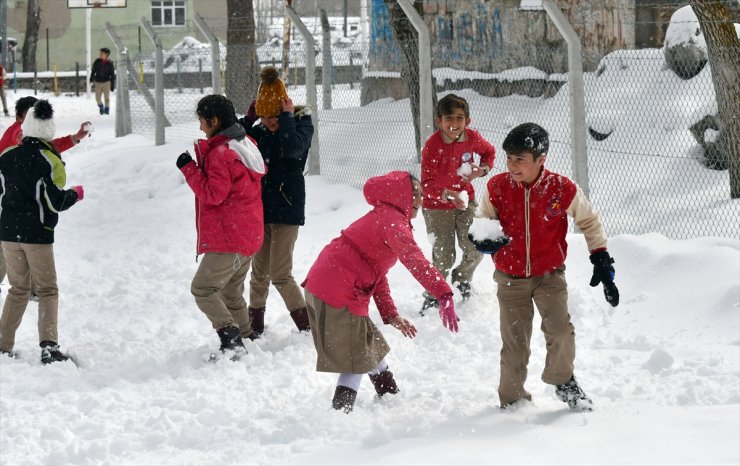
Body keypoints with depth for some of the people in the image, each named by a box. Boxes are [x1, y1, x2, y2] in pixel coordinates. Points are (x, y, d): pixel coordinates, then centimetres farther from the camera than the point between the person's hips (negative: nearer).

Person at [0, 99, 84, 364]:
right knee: (47, 290, 6)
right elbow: (56, 202, -15)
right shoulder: (50, 161, -12)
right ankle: (48, 344, -10)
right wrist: (76, 194, 4)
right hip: (38, 235, -4)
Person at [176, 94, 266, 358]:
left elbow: (213, 194, -19)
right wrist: (204, 158, 9)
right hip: (248, 236, 10)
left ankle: (231, 339, -17)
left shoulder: (221, 153, -18)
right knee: (231, 292, 18)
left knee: (202, 289, -7)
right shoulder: (246, 146, 12)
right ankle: (245, 339, 19)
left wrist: (189, 168, -12)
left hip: (228, 239, -10)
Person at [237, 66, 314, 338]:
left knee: (280, 275, -9)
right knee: (259, 272, 10)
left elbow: (292, 149, -27)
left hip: (287, 209, -6)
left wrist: (287, 118, -20)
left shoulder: (301, 124, -7)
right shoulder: (261, 130, 9)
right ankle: (255, 325, 20)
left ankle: (309, 325, 1)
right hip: (261, 208, 6)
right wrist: (247, 120, -7)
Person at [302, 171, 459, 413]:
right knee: (355, 361, -3)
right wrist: (444, 295, -41)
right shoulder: (392, 220, -13)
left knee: (373, 346, 24)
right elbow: (413, 259, -31)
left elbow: (378, 275, 22)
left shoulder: (381, 218, 20)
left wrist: (391, 316, 17)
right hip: (338, 294, -10)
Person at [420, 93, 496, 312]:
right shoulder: (432, 145, -25)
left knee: (475, 249, -2)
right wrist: (447, 195, -41)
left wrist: (483, 169, -8)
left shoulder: (472, 138, -12)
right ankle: (433, 294, 26)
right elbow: (427, 184, -25)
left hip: (465, 199, 4)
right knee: (443, 257, -1)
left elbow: (489, 151, 13)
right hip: (437, 206, -4)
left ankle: (462, 278, 32)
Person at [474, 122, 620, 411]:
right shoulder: (497, 188, -11)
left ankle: (563, 381, 8)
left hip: (549, 274, -1)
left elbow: (589, 221, 3)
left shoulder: (562, 189, -14)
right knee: (514, 344, 1)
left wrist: (602, 261, -1)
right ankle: (512, 399, 20)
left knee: (560, 330, -18)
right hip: (511, 277, 1)